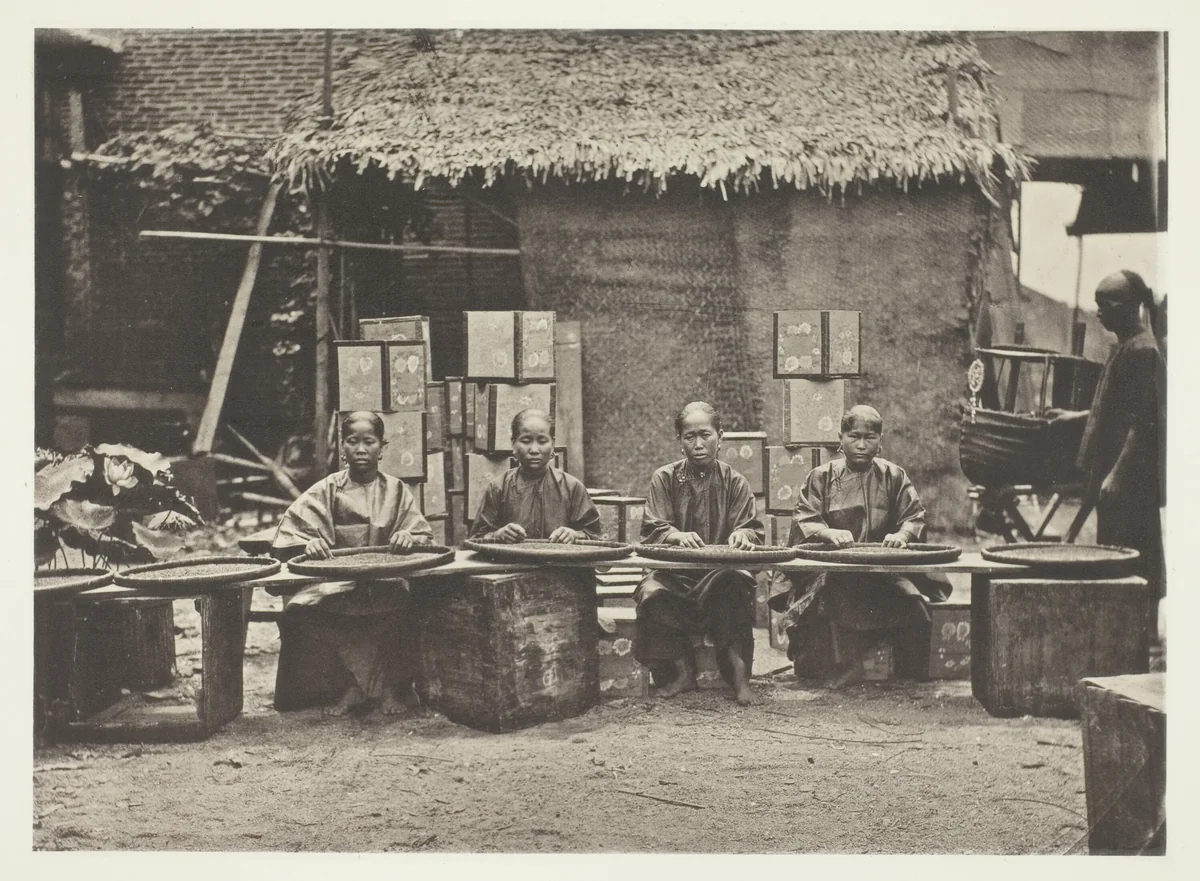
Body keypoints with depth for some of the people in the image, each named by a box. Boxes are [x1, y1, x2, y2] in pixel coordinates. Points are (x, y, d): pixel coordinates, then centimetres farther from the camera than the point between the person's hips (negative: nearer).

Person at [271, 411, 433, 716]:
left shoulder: (395, 491, 12)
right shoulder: (327, 491, 8)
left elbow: (423, 536, 5)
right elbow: (288, 536, -1)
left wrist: (408, 538, -19)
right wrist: (309, 543, -24)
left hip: (386, 584, 0)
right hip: (336, 585, 0)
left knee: (410, 607, -33)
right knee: (299, 613, -29)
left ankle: (391, 684, -11)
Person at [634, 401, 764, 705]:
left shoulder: (734, 482, 10)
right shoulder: (664, 478, 8)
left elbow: (754, 532, 4)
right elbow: (652, 529, -1)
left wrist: (742, 535, -22)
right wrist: (678, 536, -25)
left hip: (721, 571, 0)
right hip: (675, 571, 0)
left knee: (735, 586, -35)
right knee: (652, 592, -32)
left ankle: (739, 673, -24)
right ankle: (681, 672, -16)